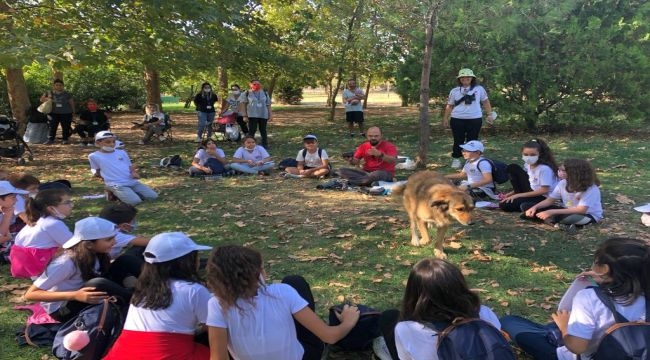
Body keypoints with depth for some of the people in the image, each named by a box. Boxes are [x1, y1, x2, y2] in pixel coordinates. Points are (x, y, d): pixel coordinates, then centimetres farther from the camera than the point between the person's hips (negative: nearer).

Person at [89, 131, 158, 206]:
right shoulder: (94, 156, 6)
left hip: (132, 182, 5)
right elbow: (95, 169, 17)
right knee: (135, 201, -26)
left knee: (153, 196, -5)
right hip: (116, 185, -5)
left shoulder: (122, 152, 15)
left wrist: (134, 173, -3)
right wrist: (96, 174, -6)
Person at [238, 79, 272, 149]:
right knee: (252, 130, -5)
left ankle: (265, 144, 18)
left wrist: (270, 115, 6)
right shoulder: (246, 93, 1)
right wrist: (245, 116, -7)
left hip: (263, 115, 3)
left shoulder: (265, 93, 10)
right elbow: (243, 105, -1)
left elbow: (268, 105, 11)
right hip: (252, 115, -3)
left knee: (263, 130, 8)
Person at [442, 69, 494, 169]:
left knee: (472, 140, 5)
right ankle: (456, 159, 18)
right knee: (458, 140, 6)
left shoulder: (479, 89, 6)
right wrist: (445, 118, 8)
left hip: (475, 119, 0)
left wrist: (490, 114, 8)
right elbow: (449, 105, 11)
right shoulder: (454, 91, 7)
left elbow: (485, 102, 12)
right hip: (457, 119, 0)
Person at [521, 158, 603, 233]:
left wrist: (552, 212, -39)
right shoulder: (563, 183, -6)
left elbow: (581, 210, -34)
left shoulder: (591, 189, -25)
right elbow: (550, 200, 0)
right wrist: (534, 207, -22)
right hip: (568, 211, 7)